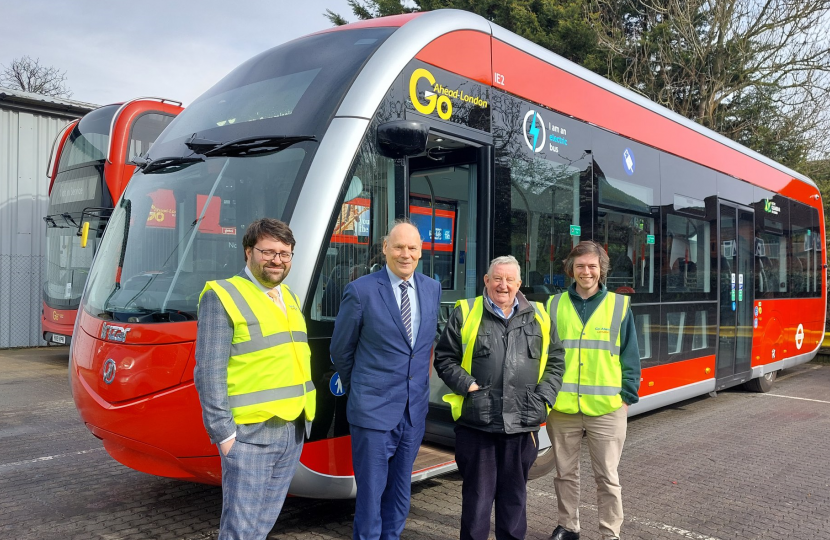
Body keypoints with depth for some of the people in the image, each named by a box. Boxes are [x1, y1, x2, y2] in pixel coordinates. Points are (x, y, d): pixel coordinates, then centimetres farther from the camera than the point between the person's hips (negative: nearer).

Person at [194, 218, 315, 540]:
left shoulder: (289, 299, 14)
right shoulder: (223, 297, -8)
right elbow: (209, 373, -13)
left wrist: (305, 415, 14)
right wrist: (223, 432, -16)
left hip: (293, 431, 7)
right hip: (249, 433, -7)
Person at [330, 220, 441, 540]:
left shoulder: (432, 289, 4)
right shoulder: (361, 291, -10)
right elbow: (341, 350, 0)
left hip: (415, 411, 4)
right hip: (374, 410, -4)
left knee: (400, 492, 17)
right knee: (370, 493, 5)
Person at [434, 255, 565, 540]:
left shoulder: (539, 317, 10)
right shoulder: (465, 313, 2)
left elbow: (555, 360, 14)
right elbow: (444, 359, 3)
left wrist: (544, 396, 2)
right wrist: (468, 386, -10)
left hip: (523, 424, 3)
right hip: (477, 423, -2)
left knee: (515, 493, 16)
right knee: (477, 494, 7)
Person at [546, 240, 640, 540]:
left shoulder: (619, 305, 2)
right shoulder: (555, 305, 5)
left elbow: (630, 357, 4)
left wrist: (627, 397, -2)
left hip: (607, 408, -2)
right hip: (561, 408, 2)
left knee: (607, 476, 6)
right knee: (565, 473, 14)